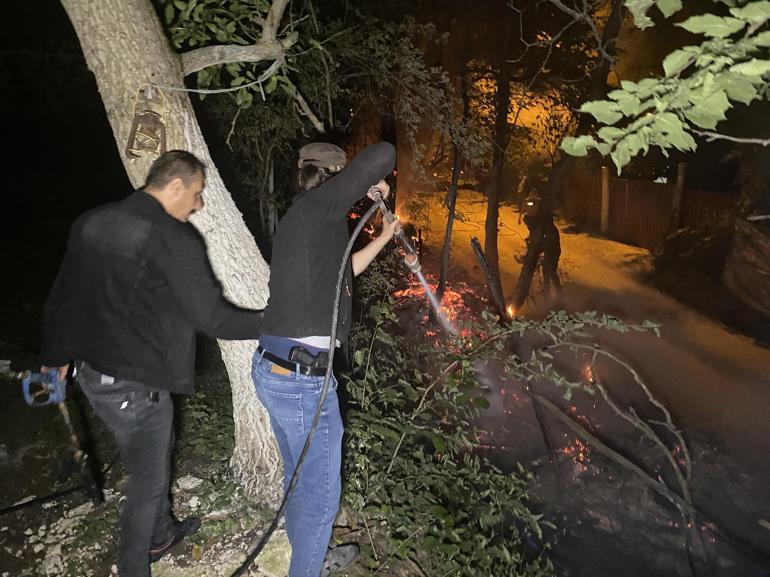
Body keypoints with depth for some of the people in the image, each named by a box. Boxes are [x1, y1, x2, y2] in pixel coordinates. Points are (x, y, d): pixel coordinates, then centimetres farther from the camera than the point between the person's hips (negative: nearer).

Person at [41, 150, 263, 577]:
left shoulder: (91, 222, 4)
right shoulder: (173, 239, -21)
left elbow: (59, 298, 12)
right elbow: (212, 318, -22)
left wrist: (56, 358, 24)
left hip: (91, 371, 9)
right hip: (134, 387, -9)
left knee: (158, 450, 28)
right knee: (148, 481, 12)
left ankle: (161, 534, 48)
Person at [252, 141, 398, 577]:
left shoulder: (302, 219, 17)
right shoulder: (318, 204, -11)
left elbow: (340, 273, 30)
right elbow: (384, 153, -17)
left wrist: (385, 237, 35)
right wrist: (374, 182, 5)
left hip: (274, 369, 10)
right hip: (302, 378, -10)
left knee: (300, 479, 27)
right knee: (320, 492, 10)